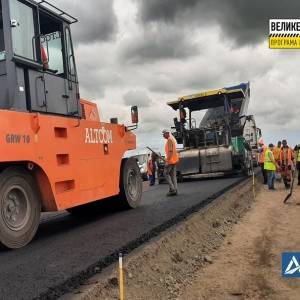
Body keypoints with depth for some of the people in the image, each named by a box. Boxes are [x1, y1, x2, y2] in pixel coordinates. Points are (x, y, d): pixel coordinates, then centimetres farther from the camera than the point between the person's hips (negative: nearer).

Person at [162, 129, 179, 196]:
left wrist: (167, 160, -23)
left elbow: (170, 151, -21)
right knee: (173, 175, 8)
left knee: (166, 173, -5)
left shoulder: (169, 140, -13)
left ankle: (172, 189, -8)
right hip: (174, 160, 10)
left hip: (170, 160, -10)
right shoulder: (173, 139, 18)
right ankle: (175, 190, 8)